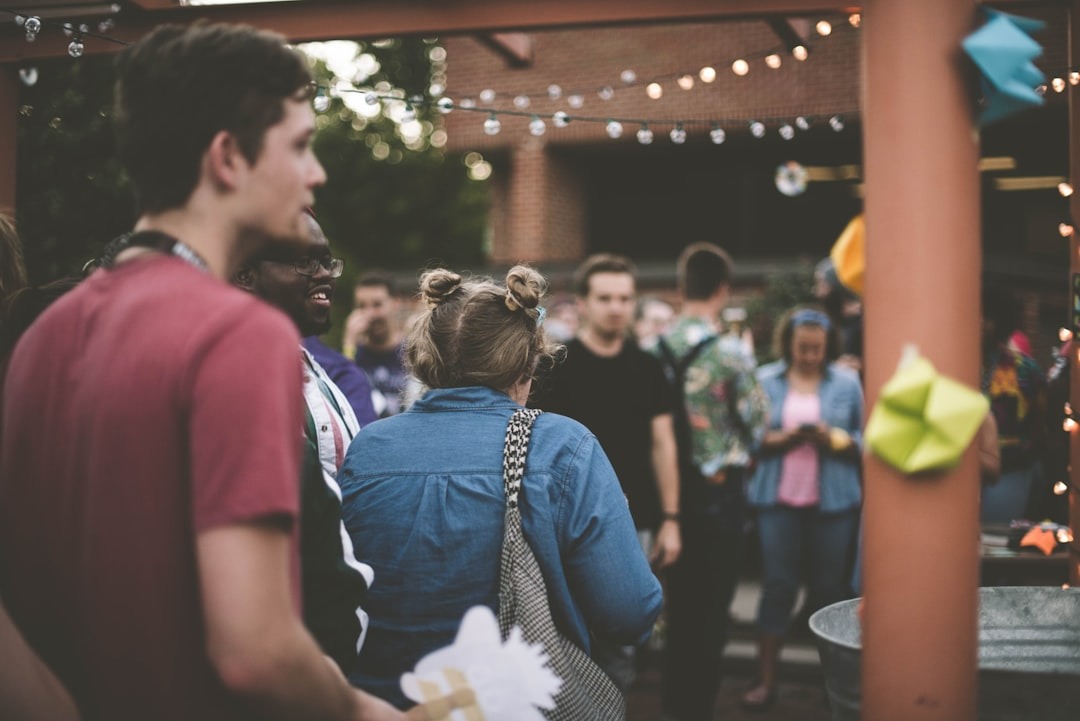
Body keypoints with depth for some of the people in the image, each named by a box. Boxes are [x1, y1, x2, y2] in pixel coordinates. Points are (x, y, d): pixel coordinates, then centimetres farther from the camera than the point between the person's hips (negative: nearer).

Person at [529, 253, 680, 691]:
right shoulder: (559, 367, -4)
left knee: (621, 643, 9)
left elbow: (662, 445, 9)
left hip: (636, 525, 4)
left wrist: (670, 518, 5)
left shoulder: (647, 368, 7)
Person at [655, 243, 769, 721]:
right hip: (718, 486, -5)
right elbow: (757, 421, -7)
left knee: (679, 595, 17)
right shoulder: (729, 351, -14)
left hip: (672, 482, 5)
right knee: (711, 601, 6)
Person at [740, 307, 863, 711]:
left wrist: (833, 439, -16)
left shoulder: (848, 382, 3)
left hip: (834, 499, 0)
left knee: (830, 587, 6)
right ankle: (766, 680, 8)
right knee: (778, 586, 1)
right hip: (778, 498, 0)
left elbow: (865, 439, 2)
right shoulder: (765, 380, 4)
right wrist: (781, 439, -16)